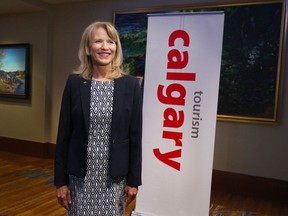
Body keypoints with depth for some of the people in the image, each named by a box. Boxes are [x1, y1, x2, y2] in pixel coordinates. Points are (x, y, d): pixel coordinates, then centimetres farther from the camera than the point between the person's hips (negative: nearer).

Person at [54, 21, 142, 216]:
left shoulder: (130, 84, -5)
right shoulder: (75, 82, -3)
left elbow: (135, 136, -2)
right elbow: (64, 134, -1)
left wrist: (134, 179, -1)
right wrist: (60, 180, -1)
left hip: (115, 176, 0)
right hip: (80, 175, 0)